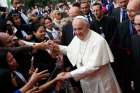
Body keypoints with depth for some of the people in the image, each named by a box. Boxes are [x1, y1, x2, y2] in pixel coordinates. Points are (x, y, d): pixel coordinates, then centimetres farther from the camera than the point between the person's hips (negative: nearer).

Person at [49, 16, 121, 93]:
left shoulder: (98, 41, -26)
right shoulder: (77, 38, -3)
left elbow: (93, 66, -31)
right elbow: (71, 50, 19)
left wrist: (70, 74, -30)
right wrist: (58, 47, 2)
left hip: (101, 81, -6)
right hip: (85, 80, 6)